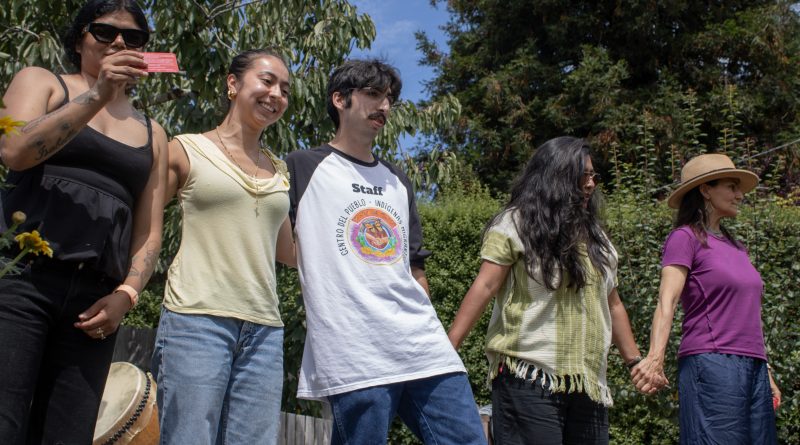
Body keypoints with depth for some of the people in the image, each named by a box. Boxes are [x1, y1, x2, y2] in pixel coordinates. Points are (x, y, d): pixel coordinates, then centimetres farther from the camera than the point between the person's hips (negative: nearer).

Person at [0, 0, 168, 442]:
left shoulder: (152, 135, 20)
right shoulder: (41, 82, 13)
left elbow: (149, 232, 15)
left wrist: (125, 294, -2)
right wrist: (97, 94, -14)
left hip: (94, 301, 3)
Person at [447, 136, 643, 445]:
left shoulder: (594, 234, 19)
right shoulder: (516, 223, -1)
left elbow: (612, 304, 23)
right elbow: (484, 287, -8)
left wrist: (634, 360, 21)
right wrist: (448, 348, -15)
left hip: (589, 384, 6)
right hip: (530, 380, -6)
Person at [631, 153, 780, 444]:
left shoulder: (735, 244, 20)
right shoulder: (685, 237, -2)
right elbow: (666, 302, -14)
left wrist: (765, 372, 21)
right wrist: (655, 358, -28)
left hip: (754, 368, 8)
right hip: (711, 365, -7)